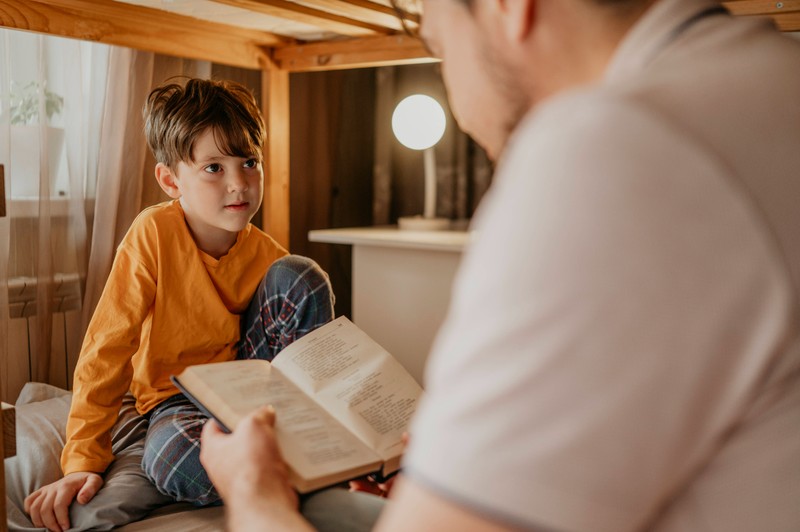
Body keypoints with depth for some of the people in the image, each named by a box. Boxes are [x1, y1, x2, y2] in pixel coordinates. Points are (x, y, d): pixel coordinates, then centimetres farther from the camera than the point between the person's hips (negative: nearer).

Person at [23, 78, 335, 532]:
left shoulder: (266, 254, -9)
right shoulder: (155, 232, -18)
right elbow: (107, 347, -17)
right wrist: (83, 461, -19)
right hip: (177, 396, -3)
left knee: (300, 275, -20)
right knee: (176, 462, -40)